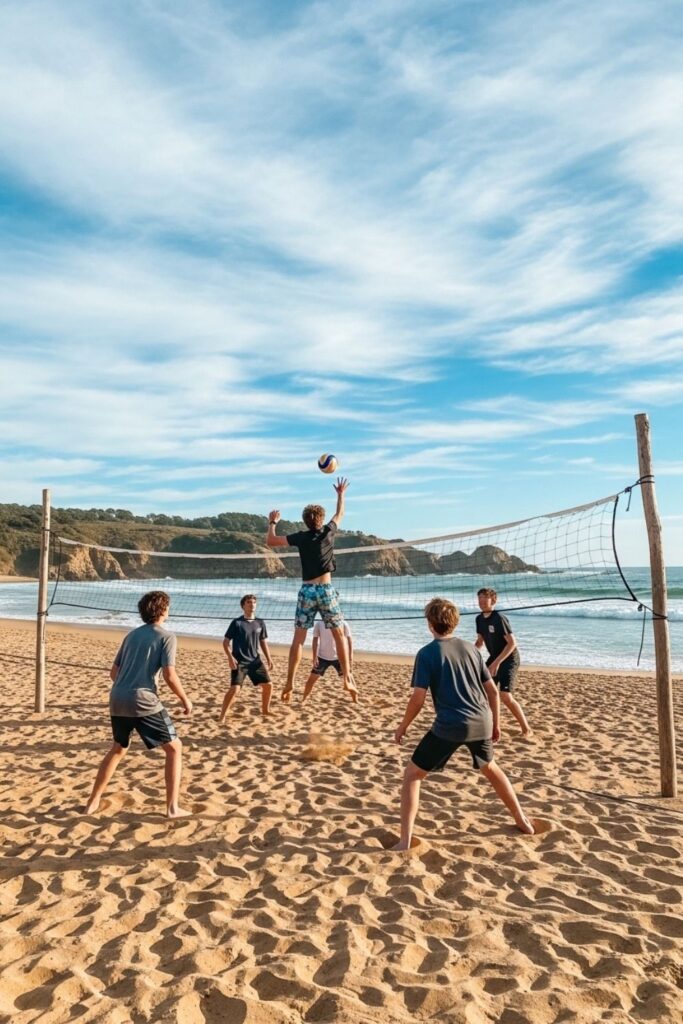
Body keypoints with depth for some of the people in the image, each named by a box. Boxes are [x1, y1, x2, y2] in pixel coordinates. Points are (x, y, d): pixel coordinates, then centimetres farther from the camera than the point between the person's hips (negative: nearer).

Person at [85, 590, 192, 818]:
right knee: (174, 748, 6)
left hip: (117, 700, 7)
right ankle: (173, 807, 2)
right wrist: (185, 699, 1)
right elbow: (169, 676, -12)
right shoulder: (167, 637, -2)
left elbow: (114, 672, 21)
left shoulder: (132, 634, 18)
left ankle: (93, 802, 33)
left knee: (118, 749, 29)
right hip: (143, 701, -7)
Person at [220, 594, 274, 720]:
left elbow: (263, 642, 16)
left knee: (268, 685, 6)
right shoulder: (237, 623, -7)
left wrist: (269, 658, 7)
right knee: (234, 689, -18)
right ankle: (222, 716, -6)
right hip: (239, 662, -5)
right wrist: (230, 658, -18)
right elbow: (226, 642, -6)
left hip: (255, 661, 5)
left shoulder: (260, 623, 7)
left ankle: (265, 710, 28)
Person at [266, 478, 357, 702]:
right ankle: (347, 679, 7)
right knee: (339, 635, 10)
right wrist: (341, 494, 36)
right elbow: (340, 513, 21)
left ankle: (289, 683, 1)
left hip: (307, 591, 0)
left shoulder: (300, 537, 0)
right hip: (326, 590, 0)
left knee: (298, 638, 3)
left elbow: (270, 542, 5)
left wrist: (272, 523, 21)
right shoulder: (328, 531, 1)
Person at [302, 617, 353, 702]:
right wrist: (314, 657, -10)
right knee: (312, 679, 2)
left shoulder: (343, 624, -9)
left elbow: (349, 639, -6)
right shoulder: (319, 624, -7)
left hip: (338, 657, 0)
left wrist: (350, 657, -10)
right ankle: (303, 700, 20)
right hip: (322, 657, 1)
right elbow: (315, 640, -5)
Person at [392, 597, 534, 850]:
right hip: (481, 722, 6)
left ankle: (405, 840, 1)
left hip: (450, 725, -5)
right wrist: (495, 724, 23)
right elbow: (492, 690, 12)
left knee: (412, 774, 8)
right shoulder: (470, 648, 10)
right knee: (490, 767, 33)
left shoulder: (427, 653, -5)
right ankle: (522, 821, 43)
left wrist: (402, 727, 5)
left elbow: (418, 699, -9)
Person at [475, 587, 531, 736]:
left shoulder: (499, 618, -24)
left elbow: (512, 643, -26)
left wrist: (497, 662, -29)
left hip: (509, 660, -8)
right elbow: (480, 641, 14)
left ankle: (526, 728, 0)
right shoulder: (479, 619, 1)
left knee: (505, 696, -16)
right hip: (494, 658, 8)